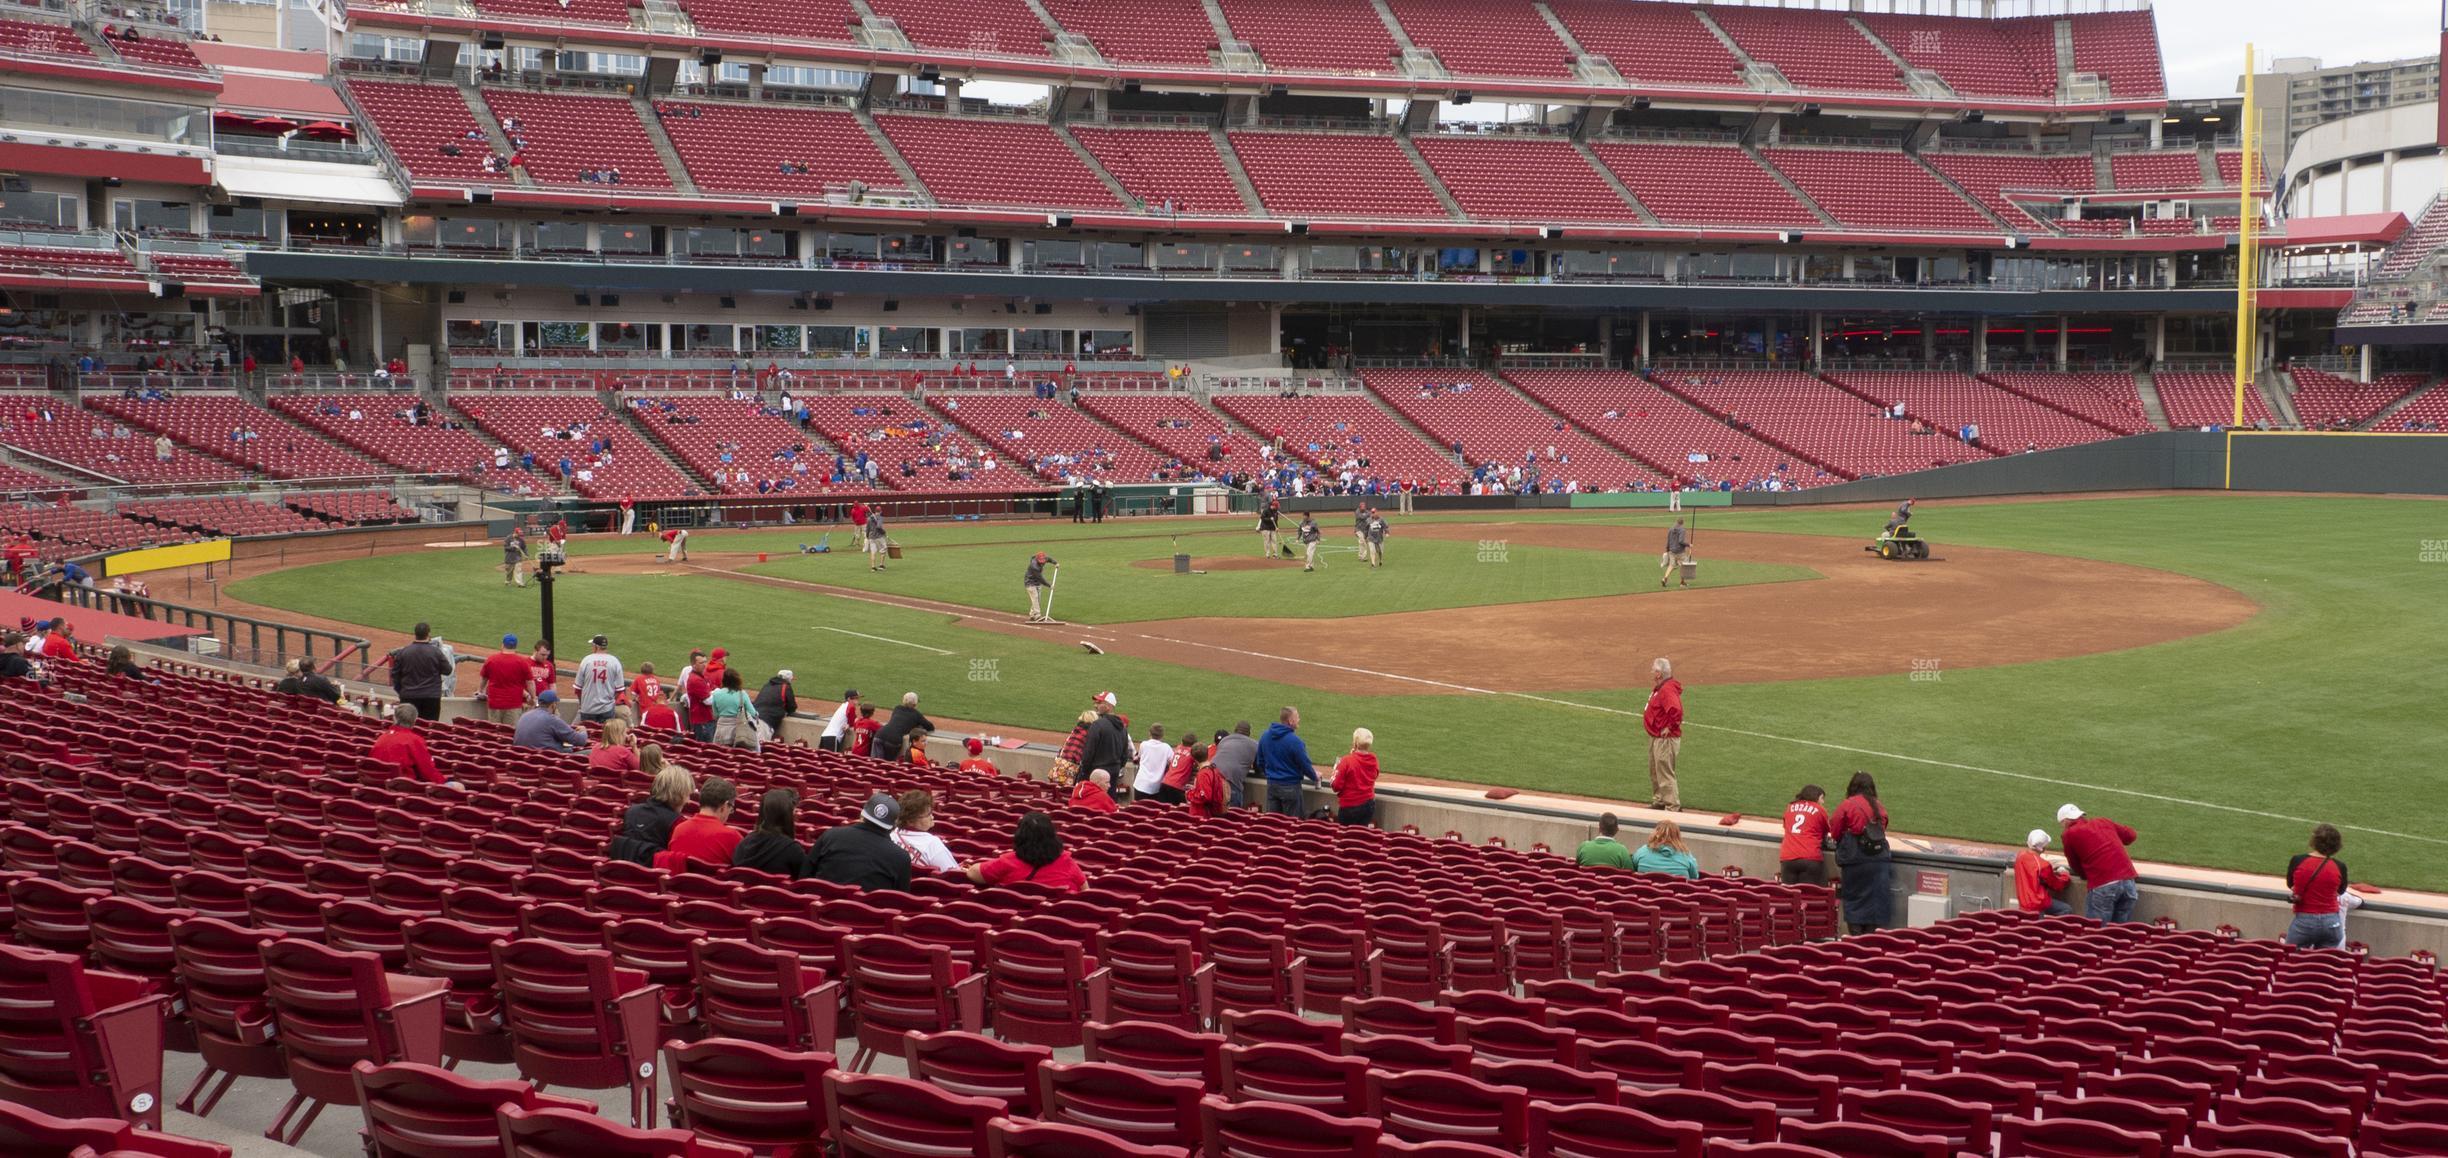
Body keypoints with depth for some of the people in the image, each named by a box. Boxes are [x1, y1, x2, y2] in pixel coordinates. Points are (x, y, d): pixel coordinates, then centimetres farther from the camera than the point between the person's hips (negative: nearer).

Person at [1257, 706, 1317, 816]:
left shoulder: (1265, 737, 1)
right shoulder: (1294, 740, -19)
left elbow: (1260, 762, 11)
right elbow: (1305, 764, -13)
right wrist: (1314, 777, 7)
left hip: (1271, 785, 6)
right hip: (1290, 786, -6)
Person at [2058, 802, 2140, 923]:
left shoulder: (2069, 834, 6)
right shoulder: (2103, 821, 18)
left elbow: (2077, 869, 14)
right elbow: (2130, 835, 32)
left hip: (2103, 887, -5)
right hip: (2129, 881, 5)